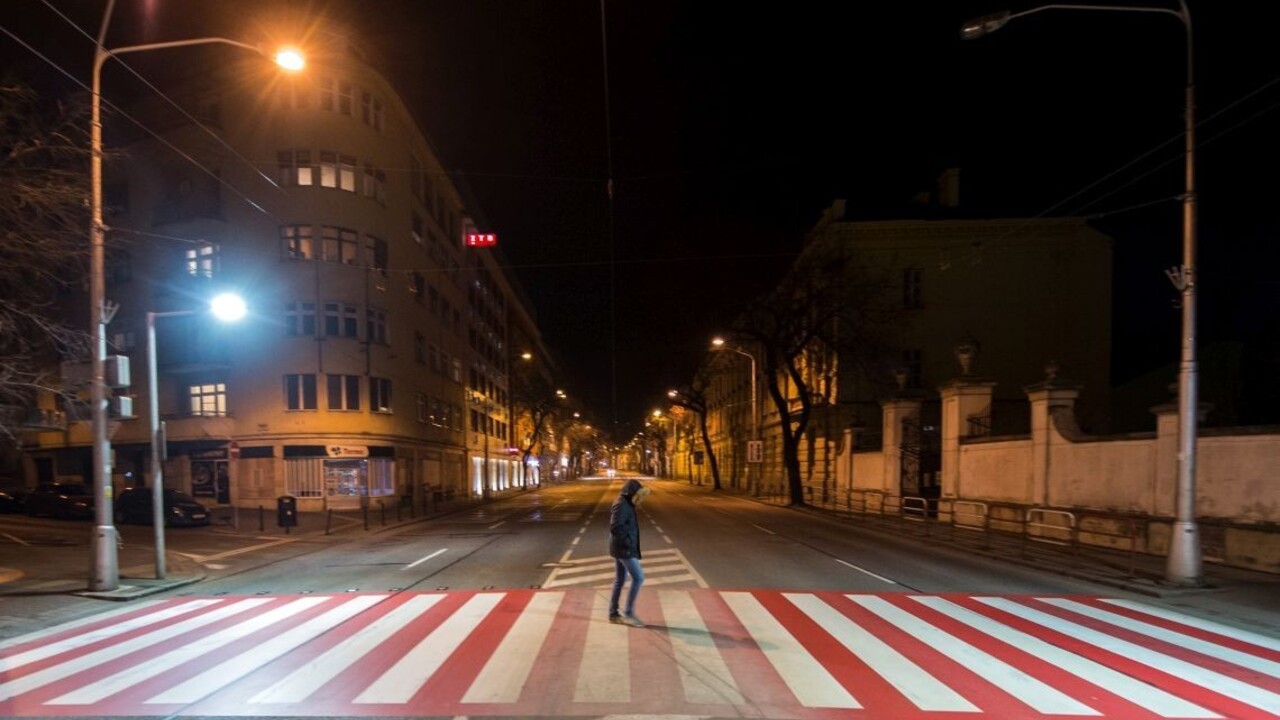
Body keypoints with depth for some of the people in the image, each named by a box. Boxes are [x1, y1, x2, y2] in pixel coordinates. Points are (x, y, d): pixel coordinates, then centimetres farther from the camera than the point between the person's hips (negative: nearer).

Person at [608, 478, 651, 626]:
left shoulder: (626, 504, 12)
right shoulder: (621, 505, -19)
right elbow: (615, 528, -25)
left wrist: (629, 543, 11)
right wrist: (628, 542, -18)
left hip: (621, 548, 10)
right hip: (624, 549, -10)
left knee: (620, 579, 14)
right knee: (638, 577, -9)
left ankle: (613, 613, 21)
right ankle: (629, 613, -3)